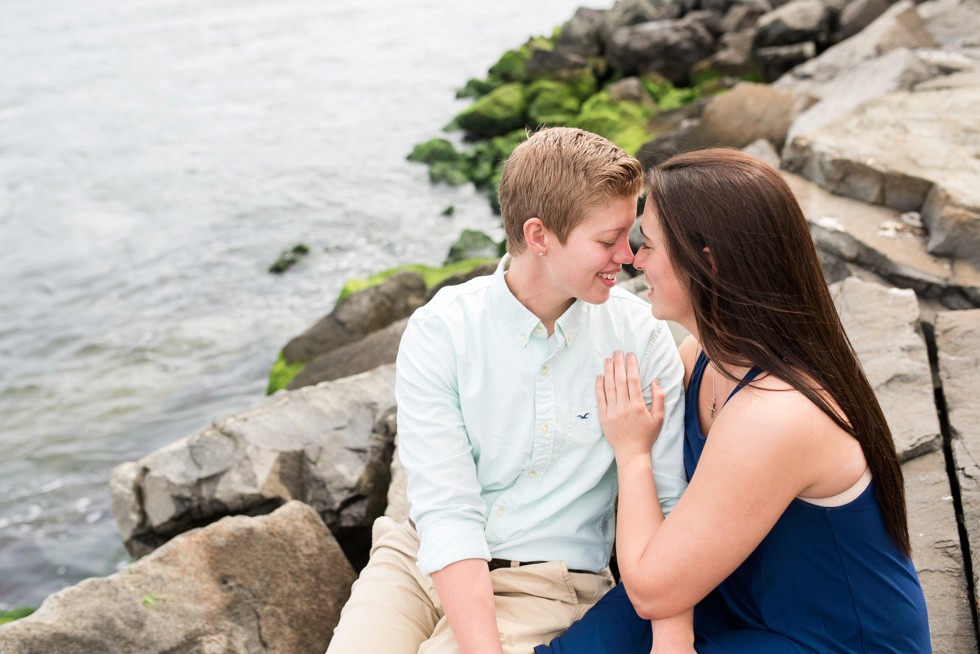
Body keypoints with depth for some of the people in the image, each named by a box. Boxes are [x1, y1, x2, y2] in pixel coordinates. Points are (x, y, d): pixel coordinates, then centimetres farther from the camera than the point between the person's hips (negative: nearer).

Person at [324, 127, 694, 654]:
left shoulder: (641, 336, -5)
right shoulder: (437, 333, -9)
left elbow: (674, 502, -5)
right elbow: (446, 512, -15)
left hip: (546, 586, -1)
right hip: (423, 558, 1)